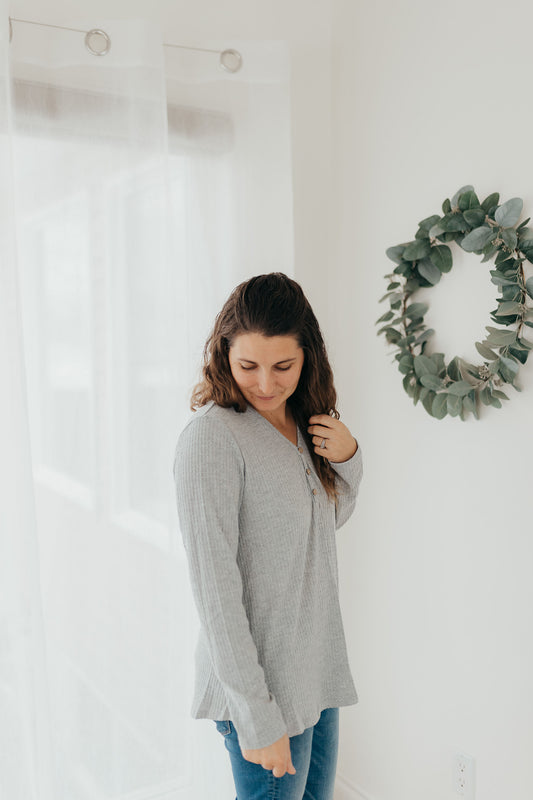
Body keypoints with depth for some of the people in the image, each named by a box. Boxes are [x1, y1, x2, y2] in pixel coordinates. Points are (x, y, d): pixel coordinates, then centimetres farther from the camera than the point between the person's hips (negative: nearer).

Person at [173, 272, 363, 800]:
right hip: (262, 680, -8)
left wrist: (348, 459, -4)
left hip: (319, 666, 8)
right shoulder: (212, 436, -21)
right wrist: (257, 718, -19)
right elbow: (215, 587, -22)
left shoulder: (305, 421, 4)